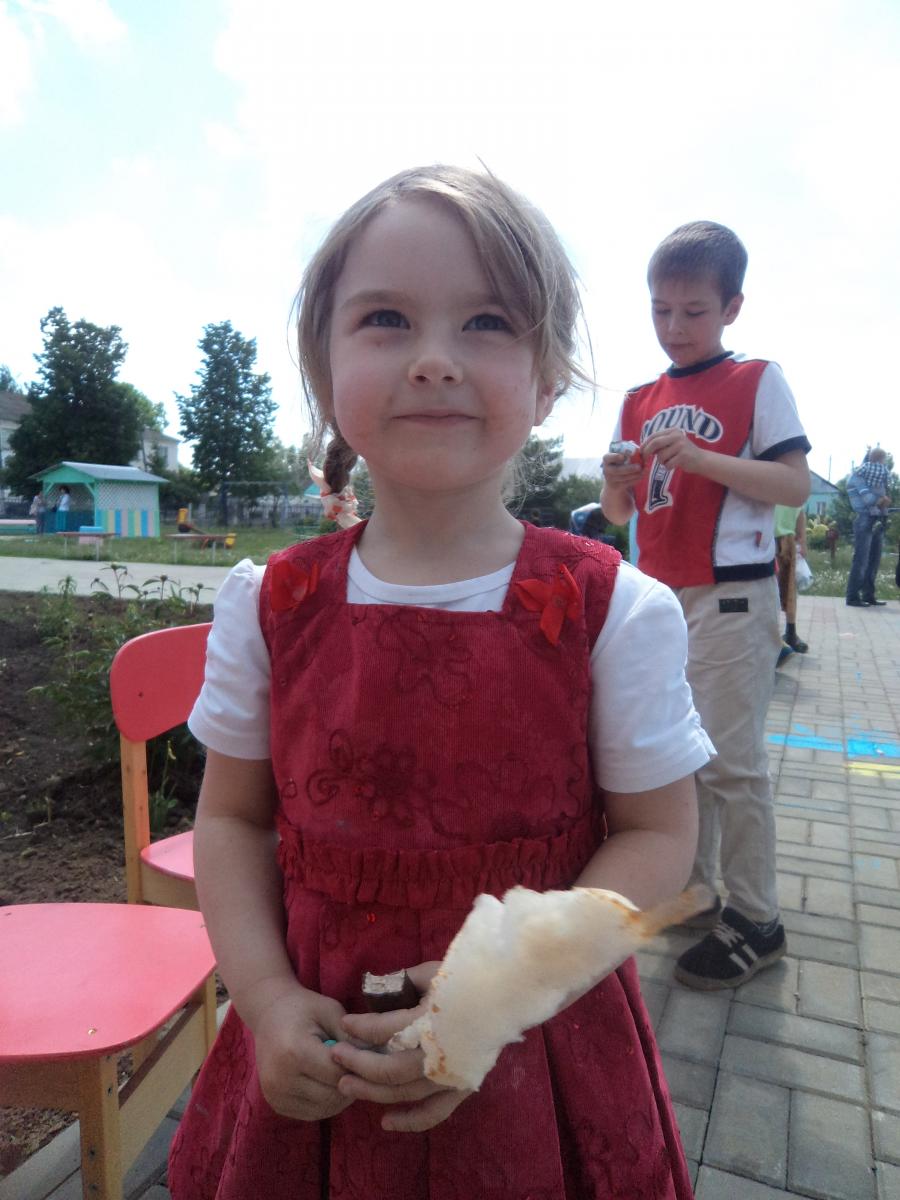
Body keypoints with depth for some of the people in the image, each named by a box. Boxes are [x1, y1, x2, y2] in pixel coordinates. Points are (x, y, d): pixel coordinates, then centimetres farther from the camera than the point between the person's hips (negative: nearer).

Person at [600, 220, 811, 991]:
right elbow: (620, 515, 13)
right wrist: (617, 484, -9)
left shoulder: (758, 381, 1)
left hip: (730, 595, -5)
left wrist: (701, 457, -19)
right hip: (660, 595, 6)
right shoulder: (640, 402, 14)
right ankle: (693, 889, 27)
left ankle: (756, 921, 12)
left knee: (730, 759, -4)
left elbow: (796, 486, -8)